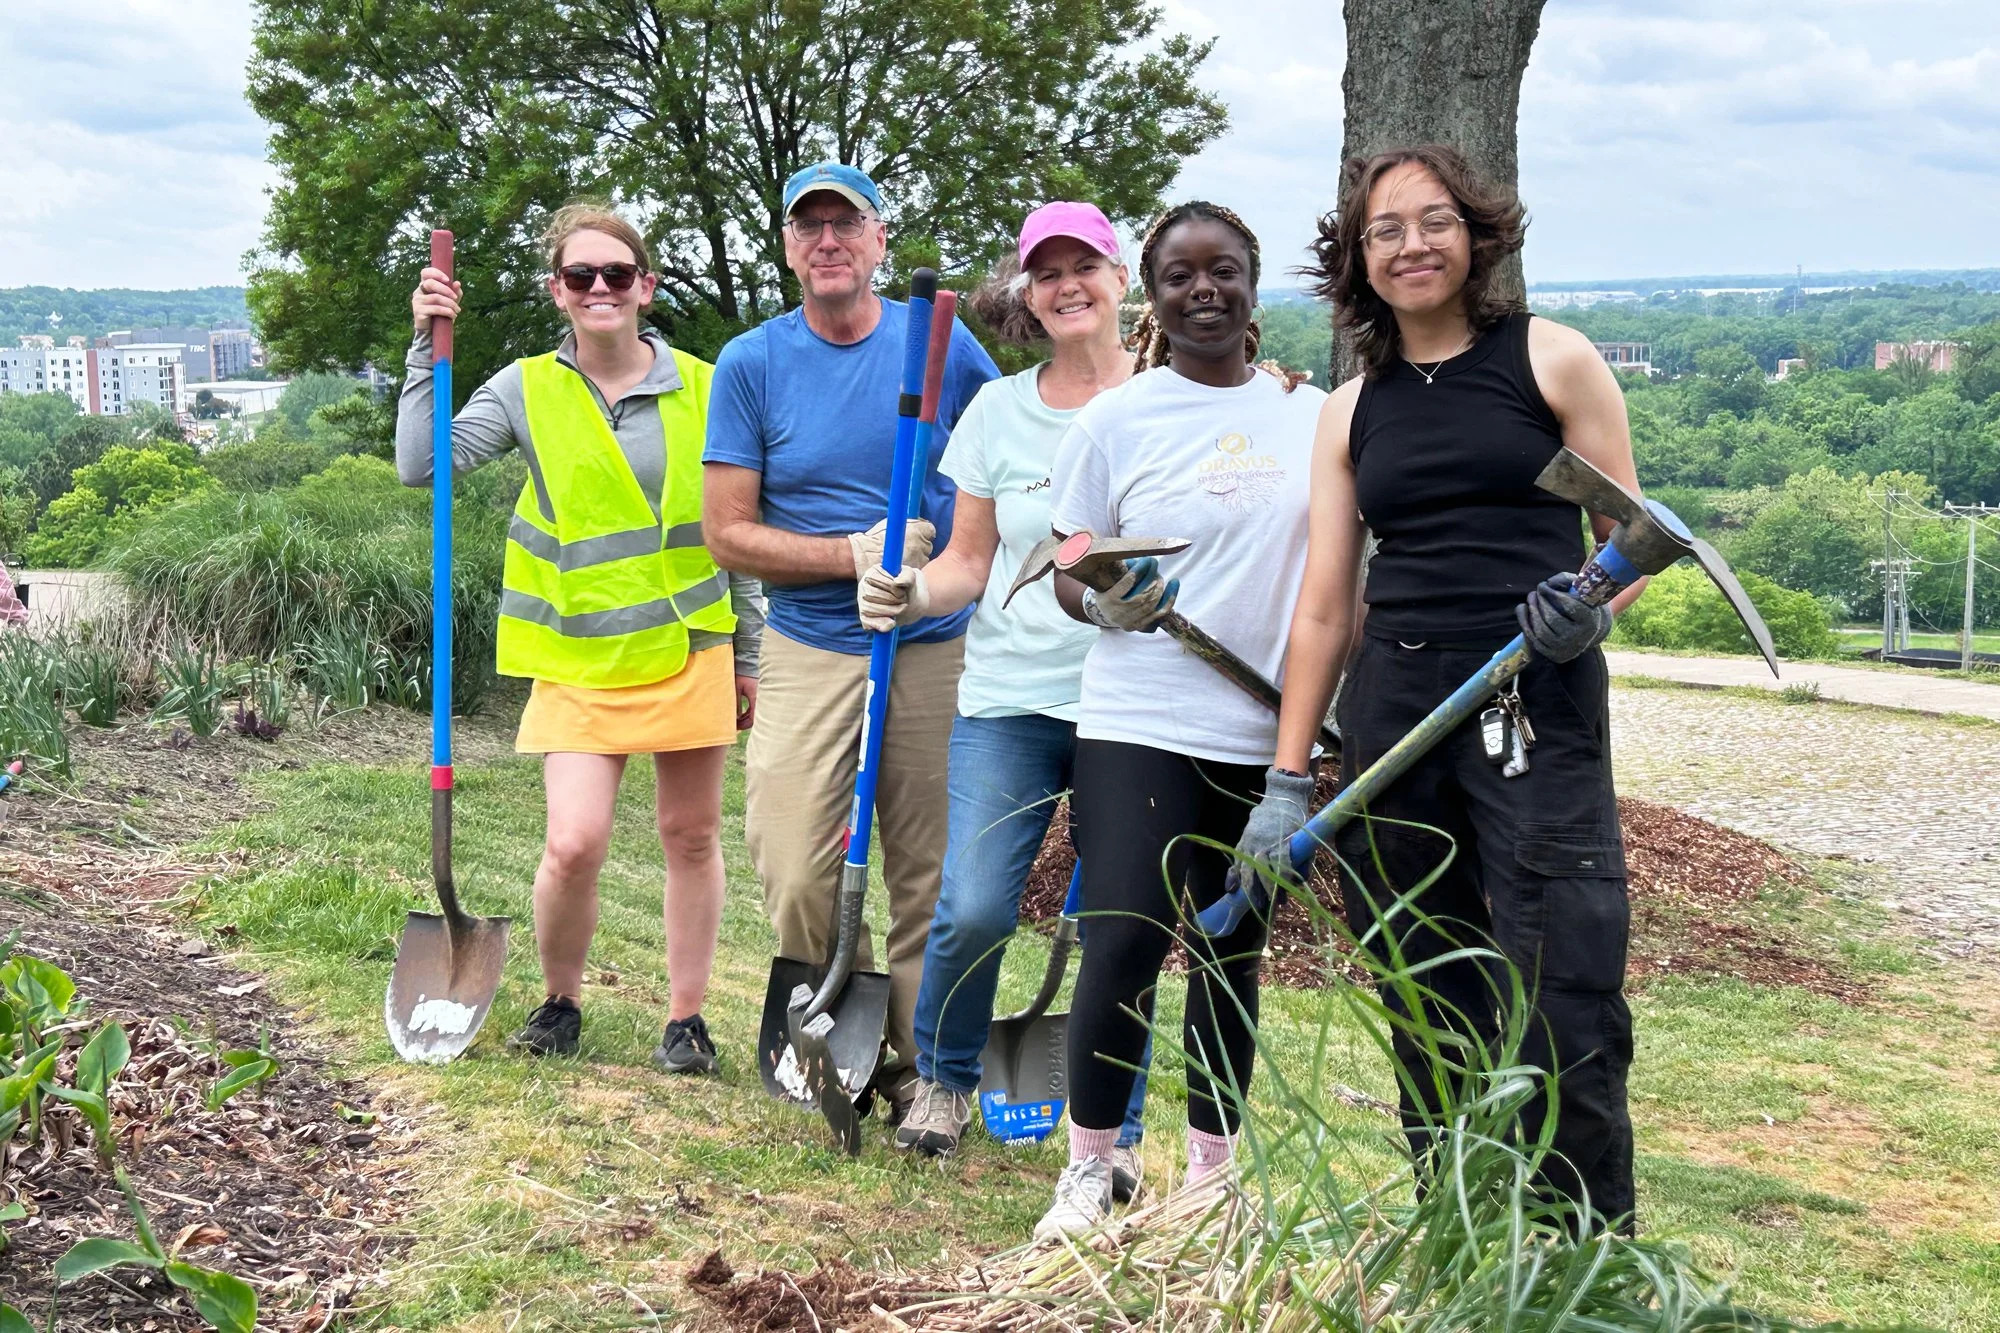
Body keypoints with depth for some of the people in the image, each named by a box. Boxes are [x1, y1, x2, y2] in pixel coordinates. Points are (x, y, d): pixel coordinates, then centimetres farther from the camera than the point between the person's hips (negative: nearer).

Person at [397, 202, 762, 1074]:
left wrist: (747, 655, 11)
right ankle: (559, 1002, 15)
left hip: (689, 649, 1)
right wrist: (428, 353, -14)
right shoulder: (528, 389, 1)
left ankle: (686, 1017, 24)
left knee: (692, 837, 9)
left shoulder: (700, 387, 3)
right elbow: (421, 464, -10)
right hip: (580, 659, -1)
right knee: (574, 844, -11)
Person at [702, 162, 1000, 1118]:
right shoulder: (751, 364, 0)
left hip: (937, 651, 1)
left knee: (930, 879, 5)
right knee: (795, 877, -9)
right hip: (810, 652, -1)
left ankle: (921, 1065, 21)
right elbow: (726, 532, -2)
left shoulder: (943, 343, 2)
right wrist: (854, 555, -13)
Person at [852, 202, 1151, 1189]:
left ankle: (1116, 1130, 18)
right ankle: (943, 1081, 20)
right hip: (1011, 696, 2)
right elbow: (971, 562, 11)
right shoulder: (999, 408, 9)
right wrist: (911, 595, -9)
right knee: (973, 908, -8)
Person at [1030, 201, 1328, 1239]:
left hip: (1270, 734, 3)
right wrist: (1106, 603, -20)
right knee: (1125, 945, -11)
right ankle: (1088, 1170, 8)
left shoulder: (1311, 415, 8)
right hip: (1140, 726, -3)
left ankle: (1213, 1171, 24)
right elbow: (1069, 572, 2)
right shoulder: (1115, 420, -1)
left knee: (1231, 954, 11)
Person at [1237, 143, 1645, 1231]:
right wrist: (1286, 784, 7)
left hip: (1538, 702, -4)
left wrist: (1591, 611, -17)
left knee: (1565, 1007, -9)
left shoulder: (1552, 359, 3)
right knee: (1426, 1007, 7)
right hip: (1391, 705, 4)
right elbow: (1324, 604, 11)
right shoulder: (1353, 410, 13)